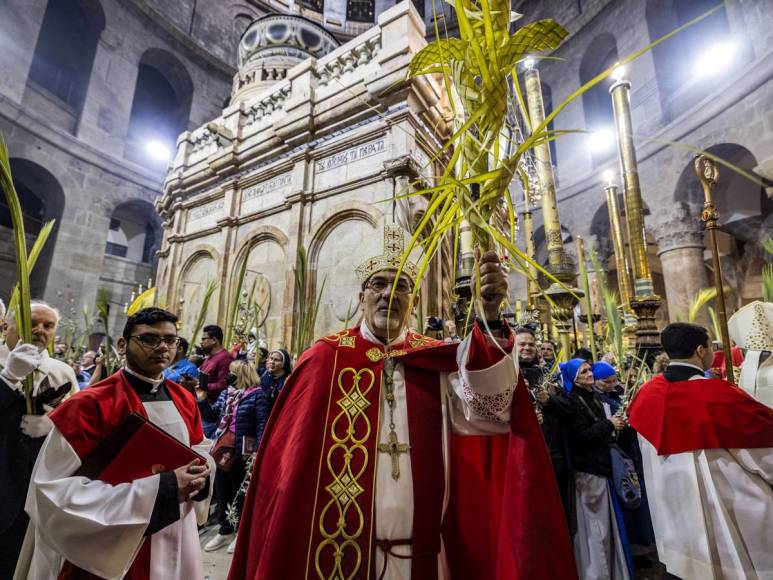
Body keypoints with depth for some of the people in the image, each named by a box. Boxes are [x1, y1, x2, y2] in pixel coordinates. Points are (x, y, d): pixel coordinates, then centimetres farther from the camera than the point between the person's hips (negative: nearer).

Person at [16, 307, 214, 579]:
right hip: (111, 552, -5)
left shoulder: (184, 400, -1)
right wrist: (160, 487, -27)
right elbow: (58, 492, -22)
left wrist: (200, 471, -11)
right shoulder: (90, 404, -18)